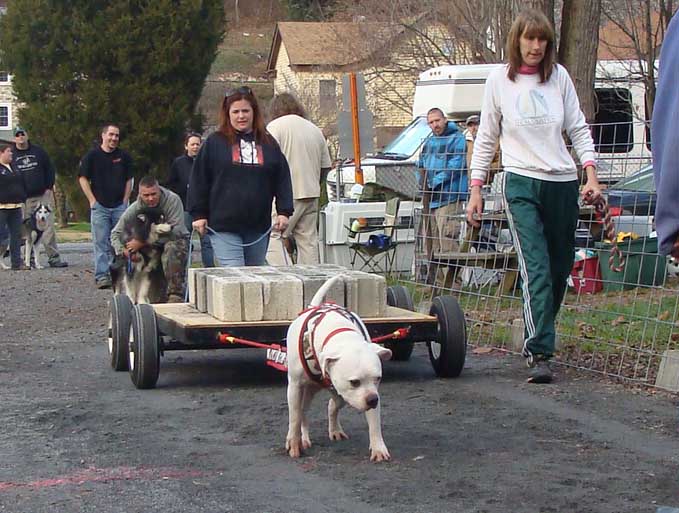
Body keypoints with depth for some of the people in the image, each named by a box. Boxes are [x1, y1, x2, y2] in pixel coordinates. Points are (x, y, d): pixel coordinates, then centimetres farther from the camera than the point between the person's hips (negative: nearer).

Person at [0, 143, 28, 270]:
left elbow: (22, 183, 24)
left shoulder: (14, 167, 17)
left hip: (16, 206, 7)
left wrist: (23, 198, 18)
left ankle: (17, 263, 9)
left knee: (16, 235, 6)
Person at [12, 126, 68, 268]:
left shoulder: (38, 151, 10)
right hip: (23, 199, -1)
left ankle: (54, 257, -2)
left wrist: (49, 187, 4)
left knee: (48, 227, -4)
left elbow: (50, 169, 14)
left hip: (43, 195, 1)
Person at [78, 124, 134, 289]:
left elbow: (128, 180, 15)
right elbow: (83, 178, 1)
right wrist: (92, 200, -5)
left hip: (119, 206, 3)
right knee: (101, 242, -5)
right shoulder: (92, 155, 0)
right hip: (99, 206, -3)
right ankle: (101, 276, -6)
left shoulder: (124, 156, 8)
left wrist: (125, 200, 6)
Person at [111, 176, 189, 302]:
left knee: (171, 249, -37)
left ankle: (176, 295, -33)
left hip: (176, 240, -4)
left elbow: (175, 231, -30)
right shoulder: (135, 208, -9)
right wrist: (122, 251, -28)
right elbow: (115, 233, -4)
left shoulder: (173, 200, -21)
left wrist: (144, 242, -34)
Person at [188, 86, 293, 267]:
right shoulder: (215, 142, 3)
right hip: (224, 227, -3)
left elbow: (282, 179, 12)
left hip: (259, 228, 3)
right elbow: (199, 180, 4)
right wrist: (199, 214, -1)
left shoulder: (268, 143, 11)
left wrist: (284, 212, 3)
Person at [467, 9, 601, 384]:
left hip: (563, 184, 3)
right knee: (536, 268, -16)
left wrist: (591, 175, -1)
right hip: (522, 183, -3)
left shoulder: (559, 77, 7)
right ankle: (539, 354, -20)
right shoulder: (500, 81, 3)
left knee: (560, 268, 7)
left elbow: (578, 128, 10)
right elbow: (486, 138, 8)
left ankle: (537, 337, 24)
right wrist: (476, 190, 4)